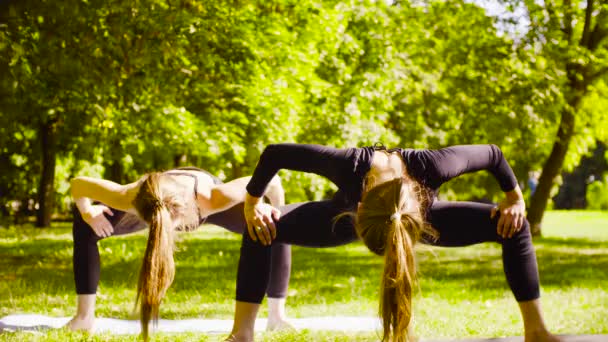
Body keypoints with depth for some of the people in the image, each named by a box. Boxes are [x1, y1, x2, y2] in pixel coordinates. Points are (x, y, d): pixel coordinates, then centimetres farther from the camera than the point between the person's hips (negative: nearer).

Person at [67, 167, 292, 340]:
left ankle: (277, 315, -8)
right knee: (84, 226, -13)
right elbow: (78, 184, -30)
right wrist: (86, 212, -17)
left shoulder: (212, 198, -50)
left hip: (203, 202, -1)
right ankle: (85, 316, -3)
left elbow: (271, 181, -40)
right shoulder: (129, 199, -46)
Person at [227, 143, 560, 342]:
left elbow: (493, 153, -25)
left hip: (424, 215, 0)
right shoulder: (347, 165, -46)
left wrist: (515, 199, -13)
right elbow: (273, 153, -29)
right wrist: (251, 203, -19)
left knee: (514, 227, -18)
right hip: (347, 215, 0)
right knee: (261, 231, -20)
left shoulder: (432, 166, -46)